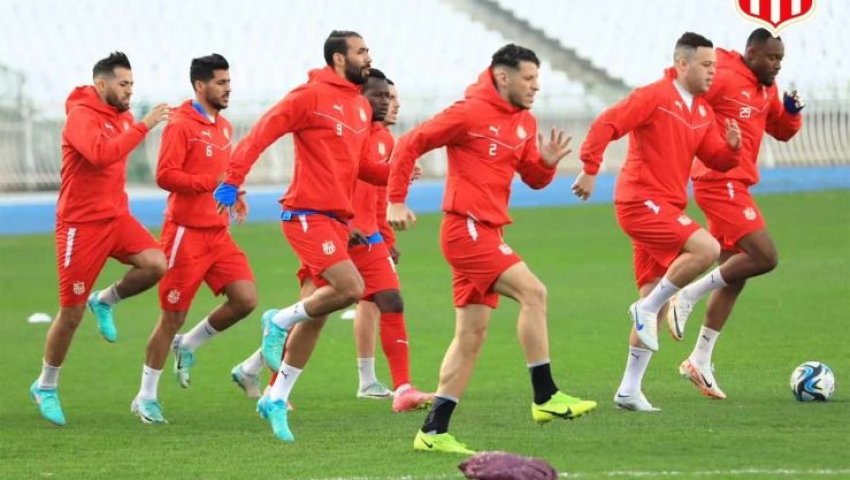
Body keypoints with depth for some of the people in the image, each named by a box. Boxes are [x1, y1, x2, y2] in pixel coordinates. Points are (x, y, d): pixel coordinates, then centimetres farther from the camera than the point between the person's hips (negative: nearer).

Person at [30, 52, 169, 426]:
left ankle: (105, 301, 8)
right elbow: (101, 154, -34)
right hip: (81, 223, -7)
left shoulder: (121, 116, 7)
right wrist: (142, 126, -32)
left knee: (155, 264, -20)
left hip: (115, 216, 7)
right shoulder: (81, 115, -16)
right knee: (71, 313, -2)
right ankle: (46, 387, 17)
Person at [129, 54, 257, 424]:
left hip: (218, 233, 7)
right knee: (173, 317, -1)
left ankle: (188, 345, 16)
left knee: (246, 299, -7)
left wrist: (234, 195, 5)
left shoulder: (223, 127, 12)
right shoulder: (181, 126, -12)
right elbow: (165, 176, -19)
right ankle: (146, 397, 12)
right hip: (186, 233, -7)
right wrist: (212, 183, -22)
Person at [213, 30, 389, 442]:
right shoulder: (311, 96, -9)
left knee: (315, 315, 8)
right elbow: (261, 134, -13)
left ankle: (277, 399, 16)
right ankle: (280, 321, 0)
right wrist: (232, 180, -22)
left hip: (336, 219, 8)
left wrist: (394, 174, 3)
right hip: (308, 214, -8)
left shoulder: (361, 107, 15)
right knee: (350, 288, -22)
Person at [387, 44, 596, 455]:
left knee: (472, 335, 9)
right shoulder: (470, 113, -11)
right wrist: (395, 202, -13)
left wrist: (547, 162, -6)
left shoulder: (524, 123, 13)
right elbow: (409, 145, -9)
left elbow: (534, 178, 16)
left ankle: (434, 431, 12)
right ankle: (545, 397, -16)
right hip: (467, 227, -9)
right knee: (532, 291, -19)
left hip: (486, 234, 9)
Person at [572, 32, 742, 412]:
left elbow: (716, 160, 17)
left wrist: (731, 146, -5)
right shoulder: (654, 97, -10)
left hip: (664, 209, 9)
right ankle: (648, 307, -11)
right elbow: (606, 125, -17)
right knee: (707, 249, -26)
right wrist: (590, 170, -21)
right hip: (641, 202, -9)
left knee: (653, 302, 8)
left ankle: (629, 391, 14)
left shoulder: (702, 112, 15)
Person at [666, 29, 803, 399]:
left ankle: (700, 361, 16)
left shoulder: (766, 88, 14)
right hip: (720, 183, -10)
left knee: (735, 275, 11)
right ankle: (688, 296, -7)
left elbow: (782, 131, 23)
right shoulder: (723, 78, -13)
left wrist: (792, 112, 3)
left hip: (734, 186, 10)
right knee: (764, 256, -18)